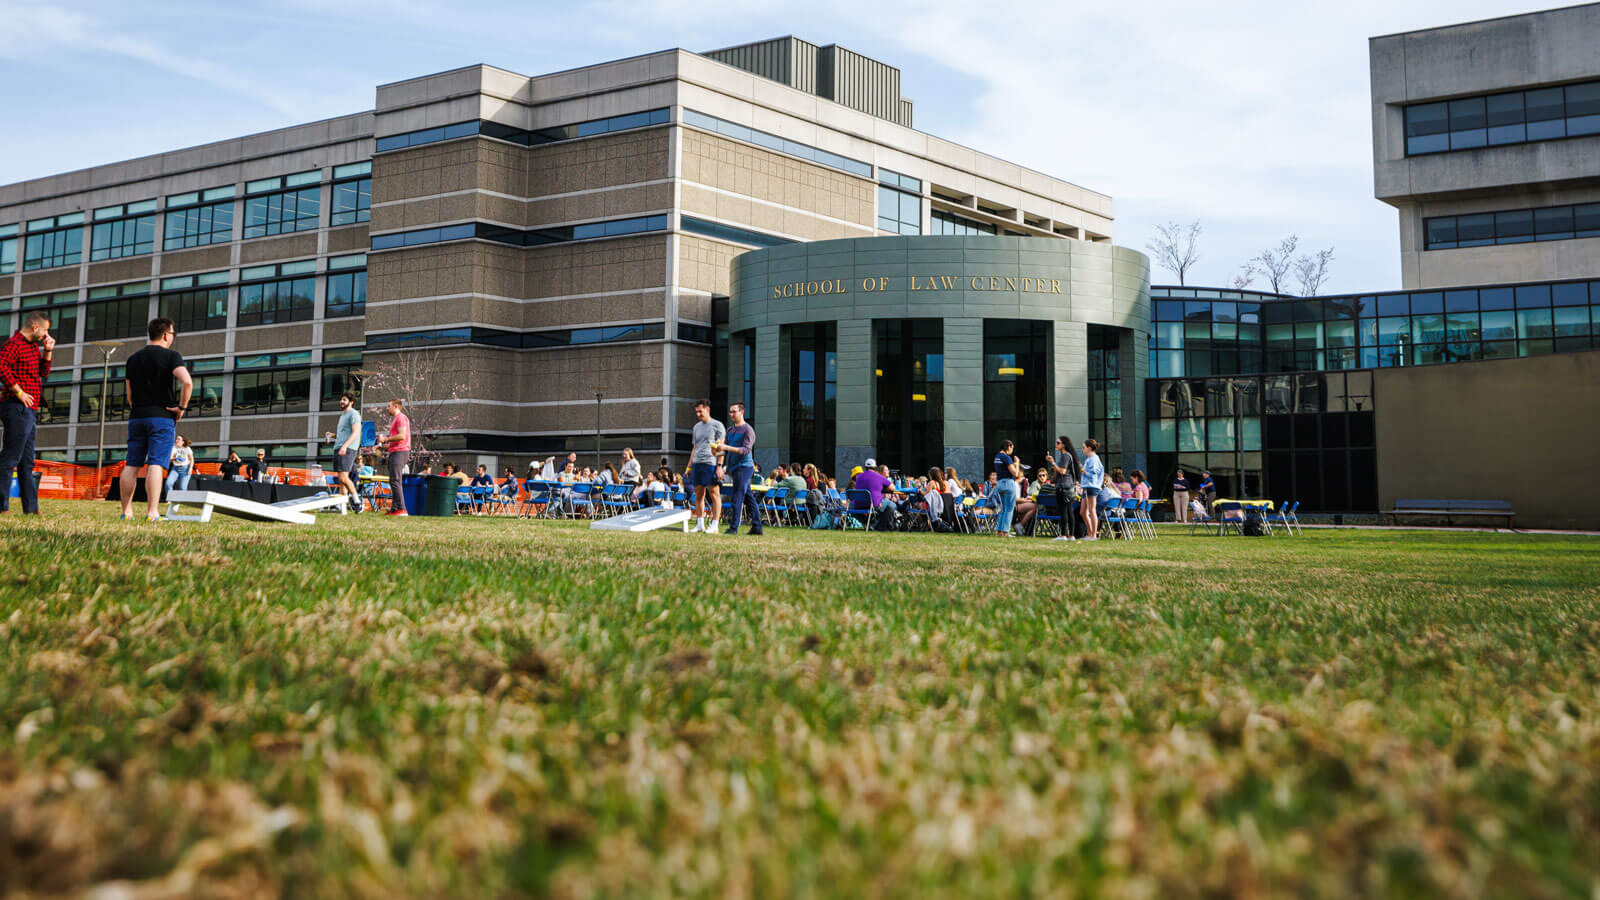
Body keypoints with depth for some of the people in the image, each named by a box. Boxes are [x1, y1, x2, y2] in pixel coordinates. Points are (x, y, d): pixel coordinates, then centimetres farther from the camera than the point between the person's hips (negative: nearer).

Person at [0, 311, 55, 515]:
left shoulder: (34, 346, 20)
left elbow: (43, 373, 24)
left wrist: (48, 351, 11)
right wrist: (19, 392, -22)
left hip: (29, 410, 10)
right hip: (17, 408, -10)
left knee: (27, 462, 12)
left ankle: (31, 507, 17)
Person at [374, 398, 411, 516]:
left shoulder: (401, 418, -7)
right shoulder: (395, 419, 26)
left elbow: (402, 436, -19)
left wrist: (386, 439, -13)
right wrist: (387, 446, 20)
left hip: (400, 452, -11)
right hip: (395, 452, 11)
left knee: (394, 480, -15)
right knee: (393, 481, 9)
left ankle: (401, 509, -19)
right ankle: (394, 509, 10)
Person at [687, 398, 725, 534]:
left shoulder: (717, 425, 1)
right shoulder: (697, 427, 20)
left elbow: (721, 448, -4)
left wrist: (719, 466, -12)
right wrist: (689, 466, 18)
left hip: (711, 463, -6)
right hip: (697, 463, 7)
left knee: (714, 494, -5)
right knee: (698, 494, 6)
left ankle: (715, 525, -4)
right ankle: (700, 524, 10)